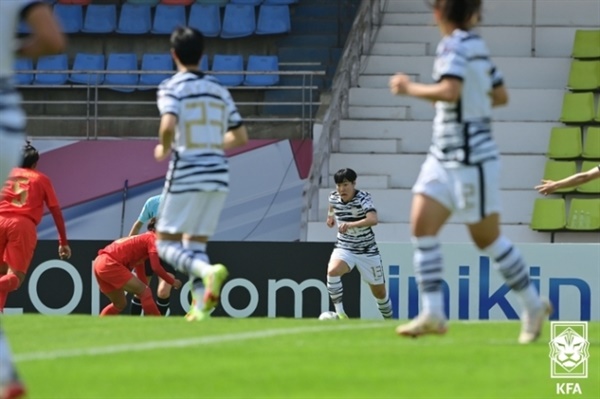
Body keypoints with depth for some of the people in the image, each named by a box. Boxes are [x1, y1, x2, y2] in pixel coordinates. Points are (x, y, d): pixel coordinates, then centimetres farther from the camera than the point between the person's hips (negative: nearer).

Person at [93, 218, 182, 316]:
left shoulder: (142, 239, 28)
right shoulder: (153, 239, 0)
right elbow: (156, 267, -9)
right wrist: (172, 282, 4)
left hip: (99, 263, 10)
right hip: (109, 264, -10)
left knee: (120, 304, 21)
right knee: (144, 291, -6)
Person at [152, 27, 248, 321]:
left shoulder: (172, 88, -6)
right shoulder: (219, 90, 12)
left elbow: (168, 125, -23)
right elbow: (240, 136, 16)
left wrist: (164, 148, -3)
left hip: (186, 176, -6)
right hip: (218, 176, 6)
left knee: (166, 243, 4)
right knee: (195, 244, 15)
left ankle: (207, 271, -23)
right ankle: (201, 305, 1)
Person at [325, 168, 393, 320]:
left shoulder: (363, 198, -21)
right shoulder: (333, 197, -6)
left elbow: (373, 220, -42)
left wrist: (351, 224, -54)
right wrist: (331, 214, 16)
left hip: (367, 250, -2)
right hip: (344, 248, 2)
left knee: (379, 291, 9)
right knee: (332, 271, -31)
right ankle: (340, 314, -26)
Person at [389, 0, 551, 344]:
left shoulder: (455, 46, -17)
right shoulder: (476, 45, 9)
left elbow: (450, 91, -32)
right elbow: (501, 96, 15)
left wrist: (410, 88, -18)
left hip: (472, 159, -9)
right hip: (445, 157, 9)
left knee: (487, 238, 3)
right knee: (422, 224, -3)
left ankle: (533, 305, 18)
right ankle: (432, 313, -7)